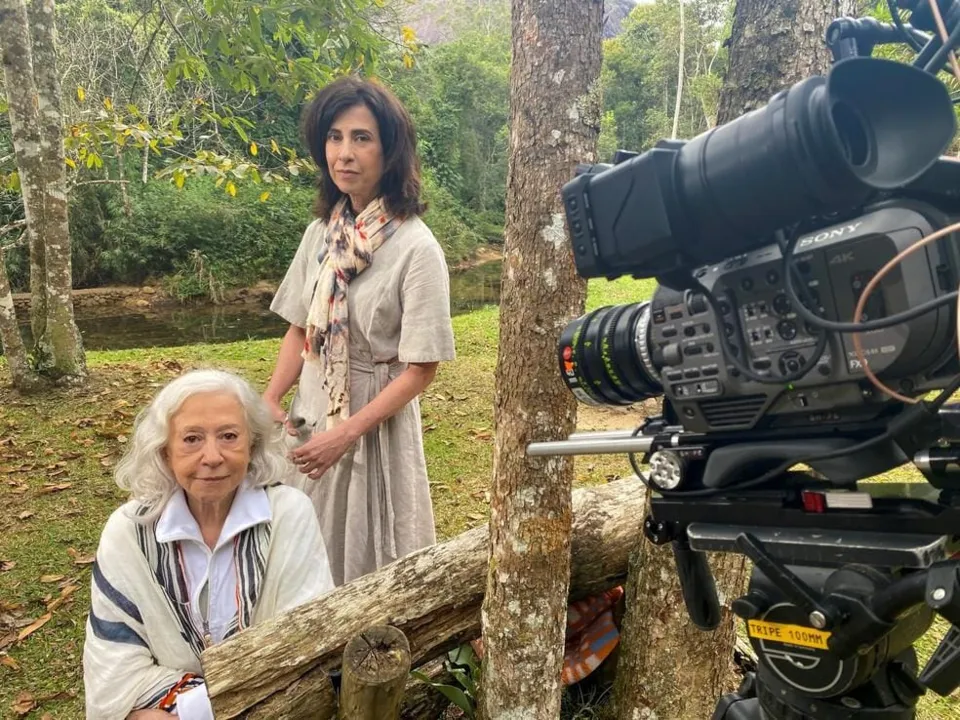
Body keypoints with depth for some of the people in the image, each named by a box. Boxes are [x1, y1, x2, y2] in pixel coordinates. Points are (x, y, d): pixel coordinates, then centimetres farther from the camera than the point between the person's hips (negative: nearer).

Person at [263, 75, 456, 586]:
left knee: (367, 563, 11)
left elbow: (420, 369, -16)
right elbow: (300, 329, 7)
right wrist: (270, 402, -6)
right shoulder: (320, 233, 1)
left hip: (375, 422, -5)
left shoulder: (416, 249, -17)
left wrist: (345, 434, -18)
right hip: (308, 419, 6)